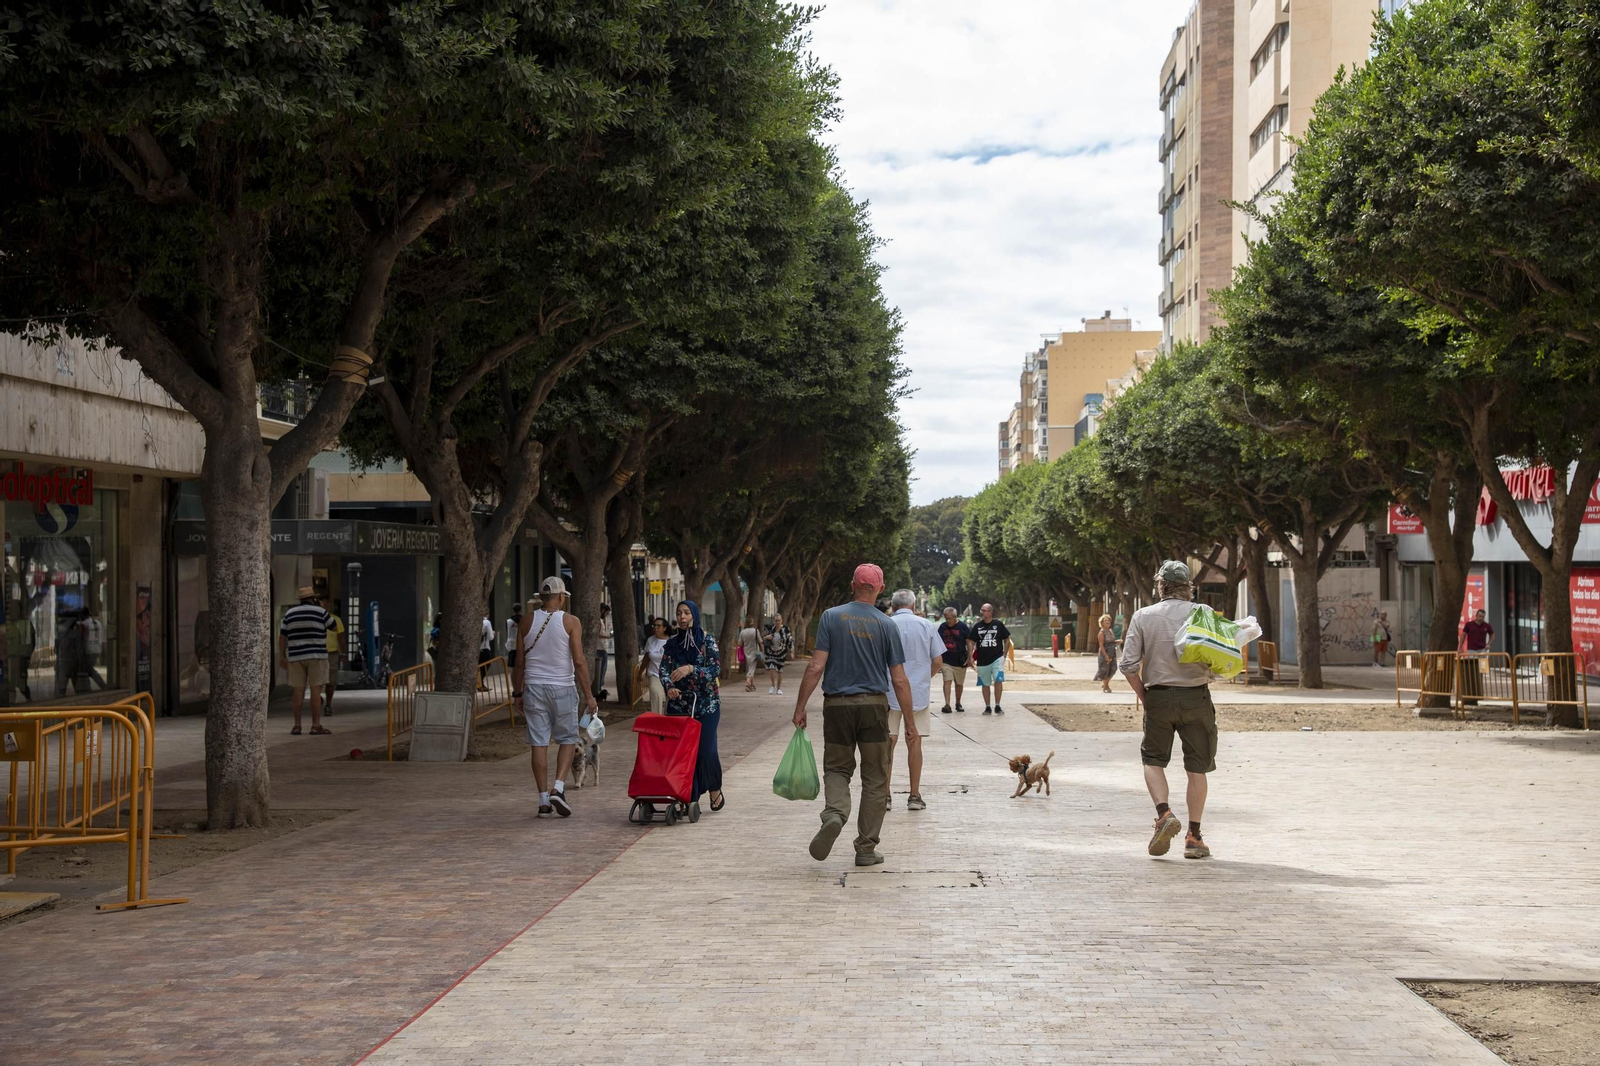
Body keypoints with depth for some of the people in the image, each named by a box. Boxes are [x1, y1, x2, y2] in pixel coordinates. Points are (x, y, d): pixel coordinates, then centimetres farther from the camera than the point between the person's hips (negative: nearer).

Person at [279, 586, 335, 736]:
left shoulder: (289, 613, 9)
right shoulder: (320, 611, -2)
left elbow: (282, 636, 8)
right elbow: (333, 627, 10)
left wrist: (282, 656, 13)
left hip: (296, 656, 4)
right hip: (316, 655, -4)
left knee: (297, 691, 5)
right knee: (316, 690, -4)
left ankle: (297, 726, 5)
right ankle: (316, 725, -7)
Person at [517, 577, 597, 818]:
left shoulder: (527, 621, 4)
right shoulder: (570, 622, -5)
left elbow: (520, 661, 7)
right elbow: (579, 661, -9)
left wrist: (519, 694, 15)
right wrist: (589, 696, -5)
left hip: (534, 687, 2)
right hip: (563, 688, -2)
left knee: (539, 744, 4)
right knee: (567, 740, 11)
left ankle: (544, 800, 4)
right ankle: (558, 788, -7)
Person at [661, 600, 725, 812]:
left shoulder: (707, 641, -2)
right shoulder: (672, 643, 6)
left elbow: (715, 669, -12)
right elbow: (664, 669, -2)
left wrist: (691, 669, -27)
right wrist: (669, 687, -23)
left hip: (706, 704, -3)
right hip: (678, 705, 3)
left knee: (706, 749, -7)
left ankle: (715, 791, 17)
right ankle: (688, 797, 5)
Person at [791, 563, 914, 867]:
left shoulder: (831, 617, -2)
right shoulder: (886, 625, -1)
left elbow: (816, 667, -8)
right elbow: (899, 680, -2)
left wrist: (800, 707, -2)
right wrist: (909, 720, 7)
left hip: (837, 705, 0)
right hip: (874, 705, 0)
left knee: (837, 768, 13)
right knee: (874, 777, 9)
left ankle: (834, 813, -17)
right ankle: (866, 848, 10)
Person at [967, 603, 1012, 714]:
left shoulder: (998, 624, -2)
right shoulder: (977, 626, 5)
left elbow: (1007, 639, 6)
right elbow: (971, 642, 9)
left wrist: (1004, 654, 0)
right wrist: (971, 657, 0)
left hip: (997, 658, -3)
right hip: (982, 660, 3)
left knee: (998, 680, -14)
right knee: (985, 684, 9)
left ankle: (997, 706, -3)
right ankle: (987, 707, 19)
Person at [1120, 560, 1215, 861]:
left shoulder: (1143, 616, 0)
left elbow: (1129, 665, -4)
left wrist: (1143, 695, 8)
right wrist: (1206, 675, 11)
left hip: (1159, 697, 0)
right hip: (1197, 697, 0)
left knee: (1153, 759, 15)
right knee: (1197, 767, 7)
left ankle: (1164, 814, -8)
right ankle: (1194, 837, 8)